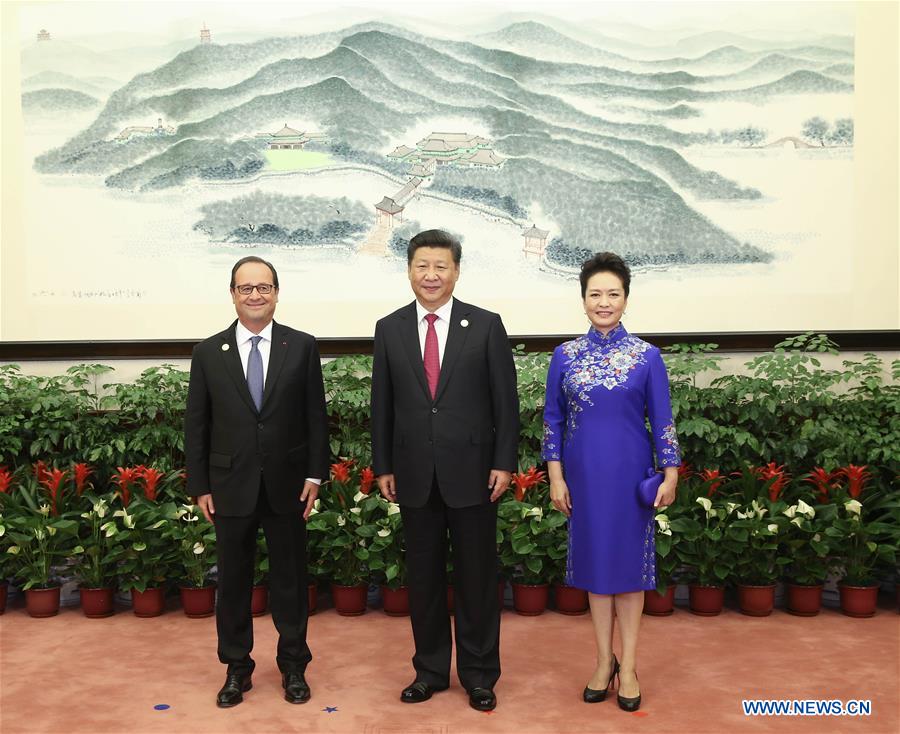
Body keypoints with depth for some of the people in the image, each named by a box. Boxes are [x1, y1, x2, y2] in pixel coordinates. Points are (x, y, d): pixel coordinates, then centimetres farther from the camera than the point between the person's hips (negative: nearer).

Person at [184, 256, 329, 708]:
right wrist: (200, 486, 0)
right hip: (231, 488, 1)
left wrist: (315, 475, -4)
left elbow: (316, 416, 0)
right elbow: (196, 425, 3)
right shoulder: (208, 353, 1)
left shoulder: (302, 347, -1)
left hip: (287, 484, 0)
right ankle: (237, 668, 29)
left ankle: (293, 666, 27)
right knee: (233, 581, 11)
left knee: (290, 578, 11)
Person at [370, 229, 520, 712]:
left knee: (476, 577, 8)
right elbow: (382, 405, 7)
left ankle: (479, 675, 24)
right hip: (415, 475, 2)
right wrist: (383, 466, 5)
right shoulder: (389, 329, 4)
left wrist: (504, 462, -6)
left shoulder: (486, 325, -2)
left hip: (471, 472, -2)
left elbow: (505, 400, -2)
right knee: (423, 576, 12)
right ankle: (430, 669, 28)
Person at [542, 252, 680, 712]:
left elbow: (661, 419, 0)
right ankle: (604, 660, 24)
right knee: (594, 560, 10)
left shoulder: (646, 356, -2)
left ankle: (628, 666, 19)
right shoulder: (565, 356, 1)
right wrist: (555, 477, -2)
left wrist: (670, 474, -4)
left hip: (630, 472, -1)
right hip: (584, 473, 2)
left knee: (629, 561, 6)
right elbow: (553, 419, 3)